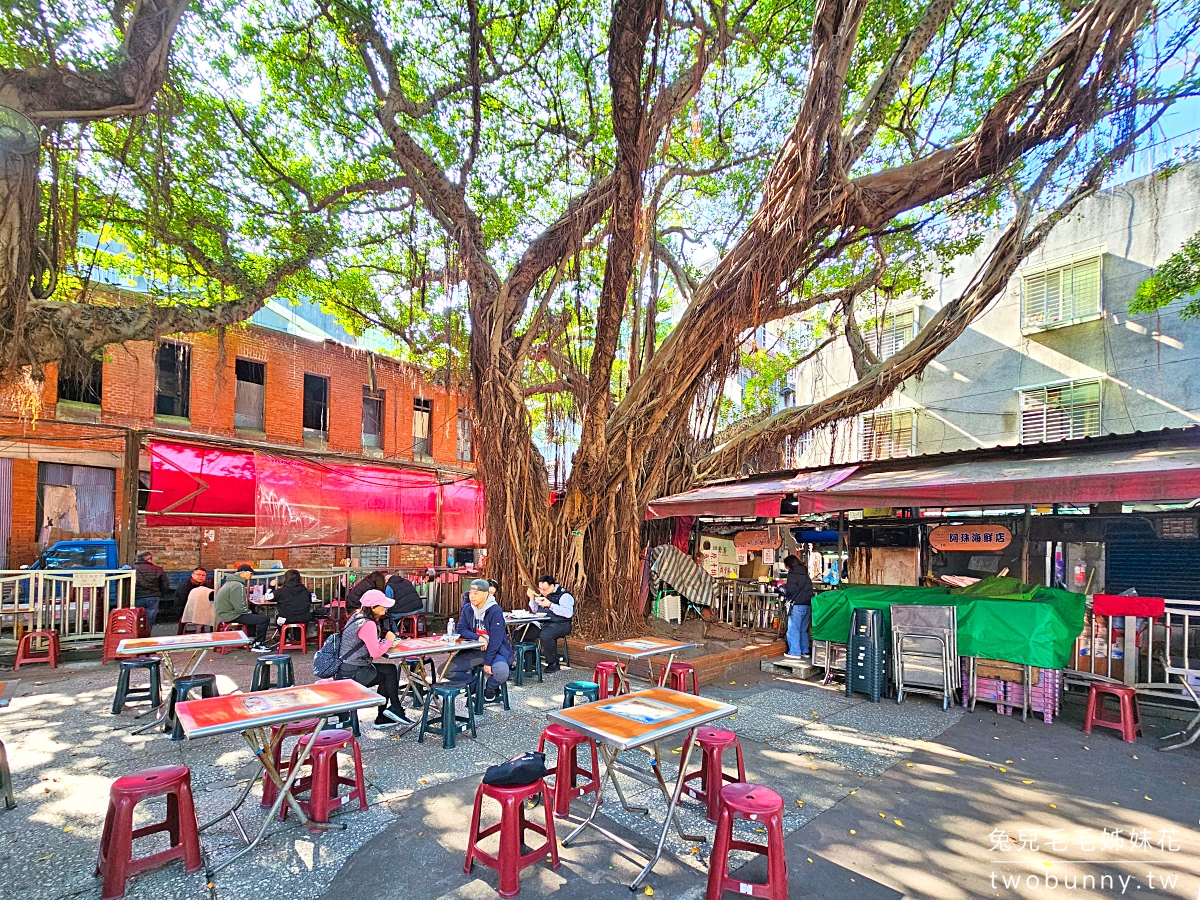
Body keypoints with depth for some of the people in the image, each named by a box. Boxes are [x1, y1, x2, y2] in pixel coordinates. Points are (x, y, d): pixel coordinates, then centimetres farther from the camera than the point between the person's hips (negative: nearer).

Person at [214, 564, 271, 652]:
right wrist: (249, 612, -8)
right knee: (264, 620, -14)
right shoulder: (237, 586, -21)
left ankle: (252, 642, 29)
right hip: (232, 616, -11)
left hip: (226, 614, 11)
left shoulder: (231, 582, 14)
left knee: (256, 615, 29)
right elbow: (240, 607, -26)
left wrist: (249, 611, 12)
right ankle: (257, 645, -2)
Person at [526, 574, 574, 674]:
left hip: (560, 624, -7)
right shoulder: (542, 594, 14)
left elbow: (569, 613, -24)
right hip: (542, 623, 7)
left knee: (545, 635, -37)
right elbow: (535, 610, 24)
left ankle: (553, 664, -17)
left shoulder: (564, 595, -9)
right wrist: (532, 598, 5)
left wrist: (550, 605, -25)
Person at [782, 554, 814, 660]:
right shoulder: (805, 574, 16)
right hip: (808, 605, 8)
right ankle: (804, 651, 20)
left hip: (797, 605, -8)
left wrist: (784, 586, 7)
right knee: (803, 630, 16)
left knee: (793, 629, -3)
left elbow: (790, 590, -14)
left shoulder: (792, 574, -7)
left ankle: (795, 652, -4)